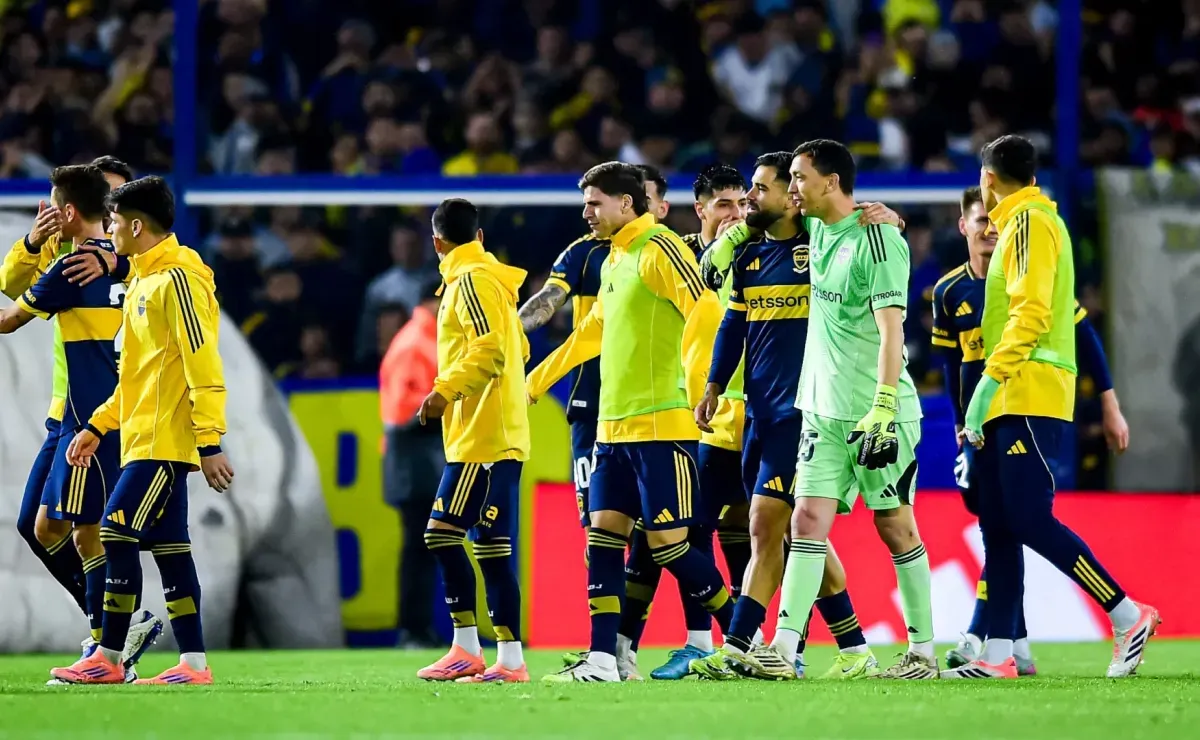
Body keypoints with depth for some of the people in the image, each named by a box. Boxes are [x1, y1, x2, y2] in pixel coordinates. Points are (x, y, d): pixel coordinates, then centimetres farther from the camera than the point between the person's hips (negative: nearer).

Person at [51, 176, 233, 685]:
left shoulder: (177, 279, -13)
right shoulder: (145, 280, 18)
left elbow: (202, 365, -18)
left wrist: (210, 443, -22)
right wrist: (98, 426, 22)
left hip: (164, 441, -10)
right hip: (145, 438, 10)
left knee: (118, 534, -11)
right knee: (167, 546, 6)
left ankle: (107, 659, -7)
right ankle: (193, 663, 6)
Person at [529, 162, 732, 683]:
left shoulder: (659, 250, -10)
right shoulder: (614, 259, 18)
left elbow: (708, 315, -19)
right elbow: (593, 331, 33)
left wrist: (698, 381, -30)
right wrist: (538, 380, 40)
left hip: (660, 424, -9)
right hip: (614, 425, 9)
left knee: (667, 543, -8)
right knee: (603, 535, 3)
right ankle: (602, 660, 4)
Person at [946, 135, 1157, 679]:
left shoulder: (1031, 223, -8)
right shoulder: (1020, 224, 22)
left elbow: (1030, 311, -19)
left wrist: (991, 379, -21)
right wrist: (983, 406, 22)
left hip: (1029, 396, -10)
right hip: (1011, 404, 10)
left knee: (1031, 522, -14)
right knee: (998, 528, 5)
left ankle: (1128, 617, -10)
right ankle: (997, 655, 2)